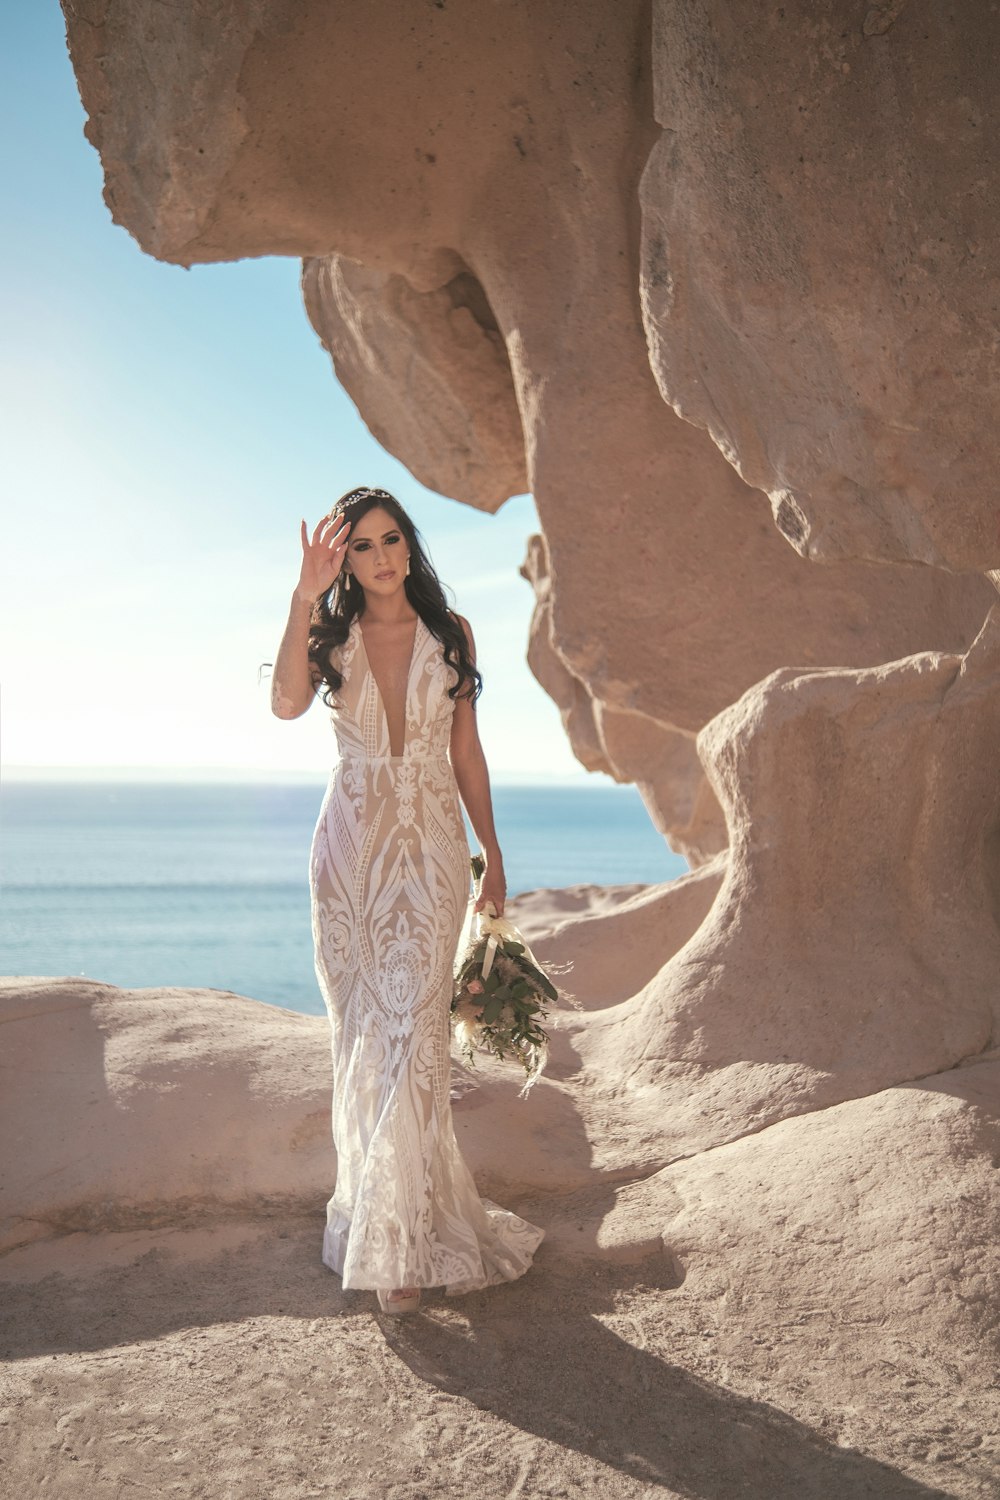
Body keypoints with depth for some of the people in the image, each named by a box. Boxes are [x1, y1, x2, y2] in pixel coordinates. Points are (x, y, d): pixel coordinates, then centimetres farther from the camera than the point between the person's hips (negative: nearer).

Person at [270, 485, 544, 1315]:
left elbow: (466, 750, 9)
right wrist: (306, 597, -23)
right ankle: (378, 1208, 22)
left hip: (431, 846, -1)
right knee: (361, 1035, 6)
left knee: (412, 1031, -9)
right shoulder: (332, 636, 3)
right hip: (351, 842, 1)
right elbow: (286, 703, -19)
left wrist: (492, 853, 10)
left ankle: (404, 1244, -3)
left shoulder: (450, 632, 5)